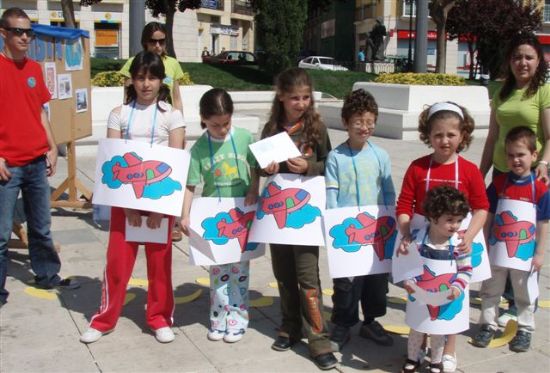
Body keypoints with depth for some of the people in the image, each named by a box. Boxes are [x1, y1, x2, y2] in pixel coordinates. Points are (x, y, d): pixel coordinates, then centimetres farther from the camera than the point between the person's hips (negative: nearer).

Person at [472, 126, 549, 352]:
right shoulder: (499, 183, -4)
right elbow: (488, 216, 1)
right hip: (497, 249, 2)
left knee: (524, 294, 13)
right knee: (491, 290, 13)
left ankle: (525, 329, 28)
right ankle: (488, 325, 27)